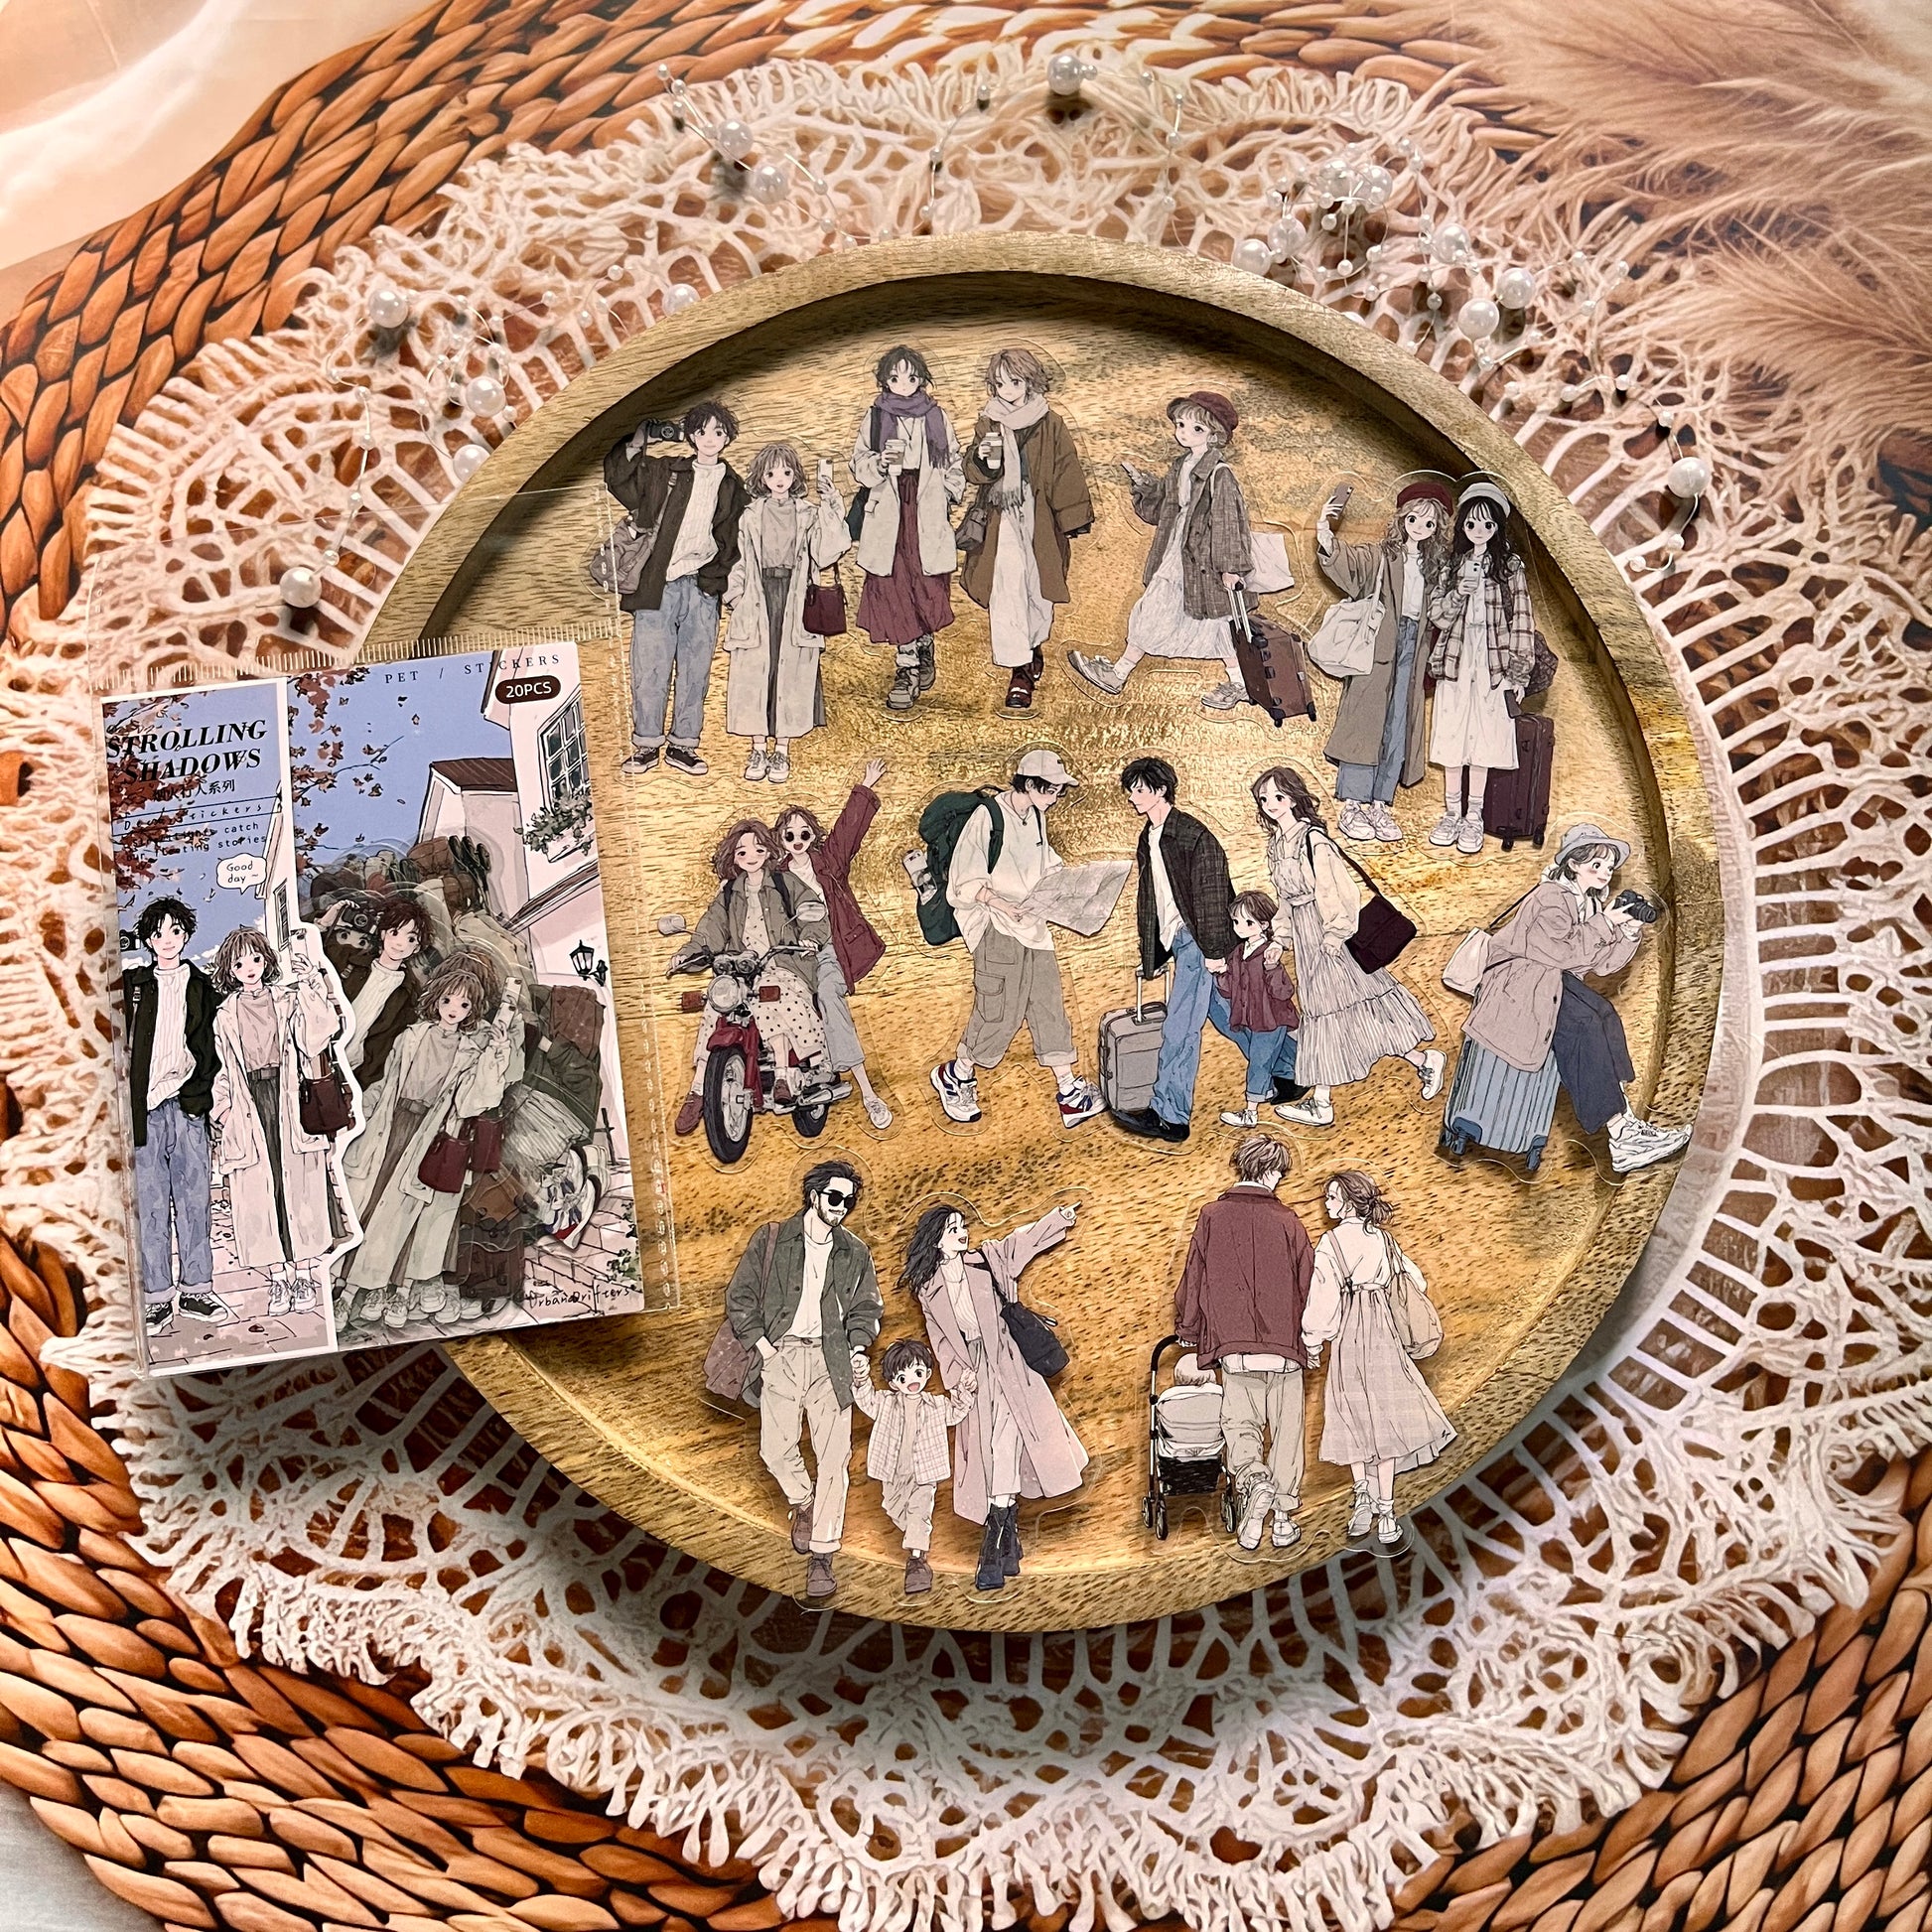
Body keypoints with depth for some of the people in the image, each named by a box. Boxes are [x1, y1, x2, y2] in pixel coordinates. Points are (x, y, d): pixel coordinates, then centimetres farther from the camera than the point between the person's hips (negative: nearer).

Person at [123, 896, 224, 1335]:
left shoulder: (202, 986, 13)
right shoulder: (131, 985, 9)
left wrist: (205, 1090, 3)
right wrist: (128, 1097, -1)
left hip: (187, 1104, 1)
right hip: (144, 1106, -1)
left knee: (193, 1199, 3)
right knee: (150, 1204, 0)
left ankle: (196, 1289, 12)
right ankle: (157, 1297, 5)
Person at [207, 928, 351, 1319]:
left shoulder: (288, 998, 7)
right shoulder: (226, 1015, 13)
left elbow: (315, 1035, -10)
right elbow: (224, 1068, 18)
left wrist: (310, 981, -14)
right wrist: (222, 1106, 3)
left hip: (288, 1100, -2)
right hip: (249, 1106, 2)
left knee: (298, 1186, -2)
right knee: (259, 1191, 0)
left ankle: (304, 1274, 6)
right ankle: (278, 1277, 6)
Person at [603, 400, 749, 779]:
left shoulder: (732, 487, 12)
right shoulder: (664, 472, 8)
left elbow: (731, 545, 13)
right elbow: (617, 474, 2)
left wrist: (715, 577, -1)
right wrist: (642, 437, -8)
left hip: (702, 591, 2)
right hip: (657, 586, -1)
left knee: (694, 671, 4)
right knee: (650, 669, -1)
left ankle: (682, 745, 14)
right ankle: (646, 744, 8)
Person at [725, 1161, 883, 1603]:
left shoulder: (855, 1253, 14)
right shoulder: (771, 1240, 6)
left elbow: (866, 1309, 18)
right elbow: (739, 1297, 5)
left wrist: (858, 1349, 0)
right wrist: (763, 1346, -5)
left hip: (830, 1358, 1)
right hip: (780, 1355, -1)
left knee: (833, 1457, -6)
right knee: (776, 1450, -8)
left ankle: (821, 1559, 0)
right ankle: (804, 1503, 25)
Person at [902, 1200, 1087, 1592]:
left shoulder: (985, 1260, 4)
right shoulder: (928, 1289, 7)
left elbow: (1024, 1240, 3)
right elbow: (941, 1340, 8)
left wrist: (1058, 1218, -6)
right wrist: (958, 1372, -4)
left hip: (1005, 1364, -2)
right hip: (974, 1370, 2)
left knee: (1004, 1452, -13)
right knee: (990, 1454, 1)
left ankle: (993, 1553, -12)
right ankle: (1009, 1547, 11)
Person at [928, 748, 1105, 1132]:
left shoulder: (1036, 818, 9)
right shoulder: (988, 817, -14)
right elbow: (966, 881, -16)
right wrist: (1003, 905, -27)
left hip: (1033, 927, 8)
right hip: (996, 928, -7)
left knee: (1049, 1007, 6)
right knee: (999, 1012, -5)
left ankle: (1070, 1094, 8)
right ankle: (955, 1075, 18)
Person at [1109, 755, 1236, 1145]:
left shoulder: (1192, 835, -11)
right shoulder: (1147, 839, 17)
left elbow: (1210, 893, -16)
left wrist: (1214, 949, -19)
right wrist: (1152, 953, 20)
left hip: (1196, 940, -9)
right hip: (1173, 939, 9)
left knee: (1178, 1029, -12)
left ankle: (1168, 1115, -12)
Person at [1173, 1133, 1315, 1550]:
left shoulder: (1212, 1217, -2)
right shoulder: (1287, 1221, -3)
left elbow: (1192, 1283, 3)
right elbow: (1307, 1284, 3)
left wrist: (1190, 1343, 13)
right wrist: (1309, 1339, 18)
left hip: (1234, 1348, 0)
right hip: (1286, 1348, 0)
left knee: (1240, 1426, 10)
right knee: (1285, 1430, 11)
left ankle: (1252, 1481, -18)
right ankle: (1283, 1517, 13)